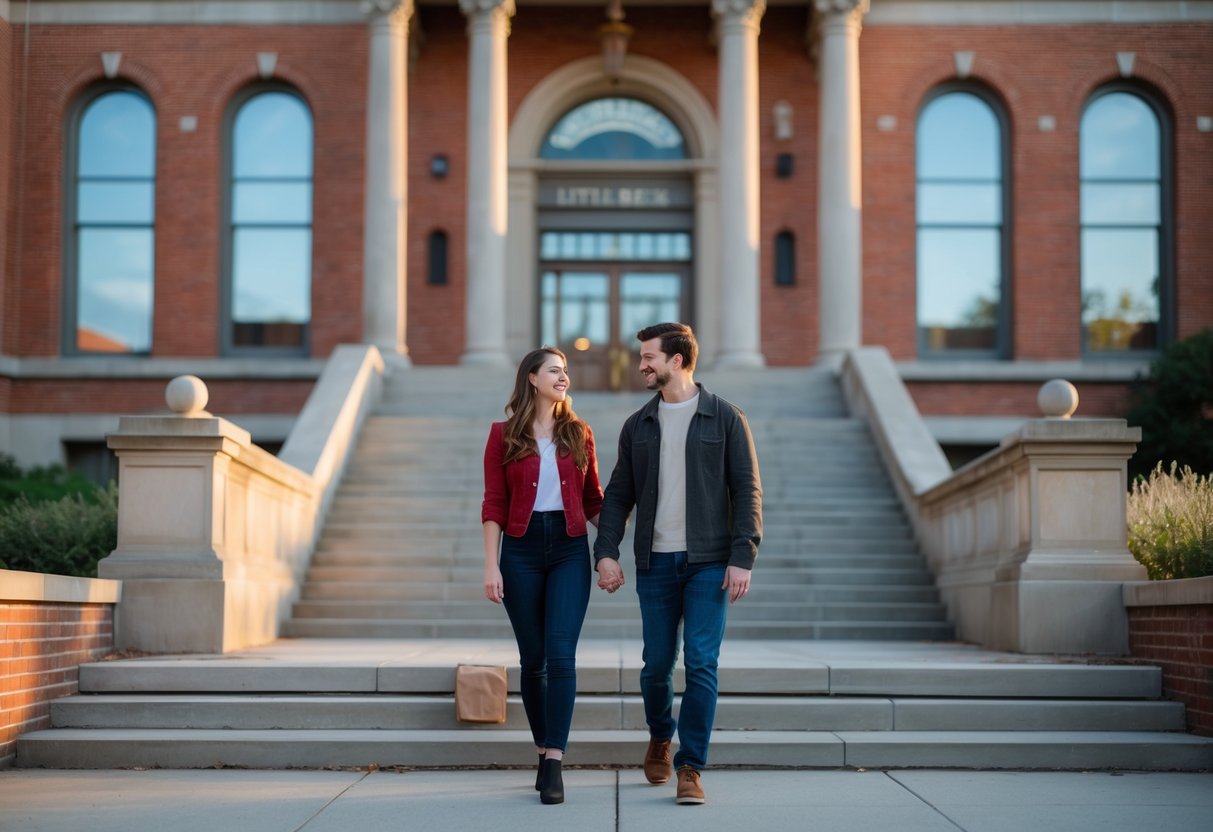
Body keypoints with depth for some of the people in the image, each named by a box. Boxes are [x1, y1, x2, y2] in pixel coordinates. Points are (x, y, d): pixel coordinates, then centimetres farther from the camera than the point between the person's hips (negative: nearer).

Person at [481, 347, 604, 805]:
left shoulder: (579, 433, 8)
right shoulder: (504, 435, 3)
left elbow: (592, 500, 13)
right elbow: (494, 504, 0)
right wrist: (491, 565, -7)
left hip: (570, 549, 1)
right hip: (522, 549, 0)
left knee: (561, 655, -12)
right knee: (533, 659, 6)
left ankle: (554, 765, -12)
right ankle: (544, 753, 22)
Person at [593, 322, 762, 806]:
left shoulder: (725, 419, 0)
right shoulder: (637, 426, 10)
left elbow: (747, 491, -3)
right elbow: (618, 495, 9)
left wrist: (743, 558, -12)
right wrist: (606, 552, -4)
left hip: (709, 563, -3)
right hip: (656, 564, 3)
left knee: (700, 664, -8)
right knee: (656, 665, 7)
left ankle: (690, 768, 0)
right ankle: (660, 738, 35)